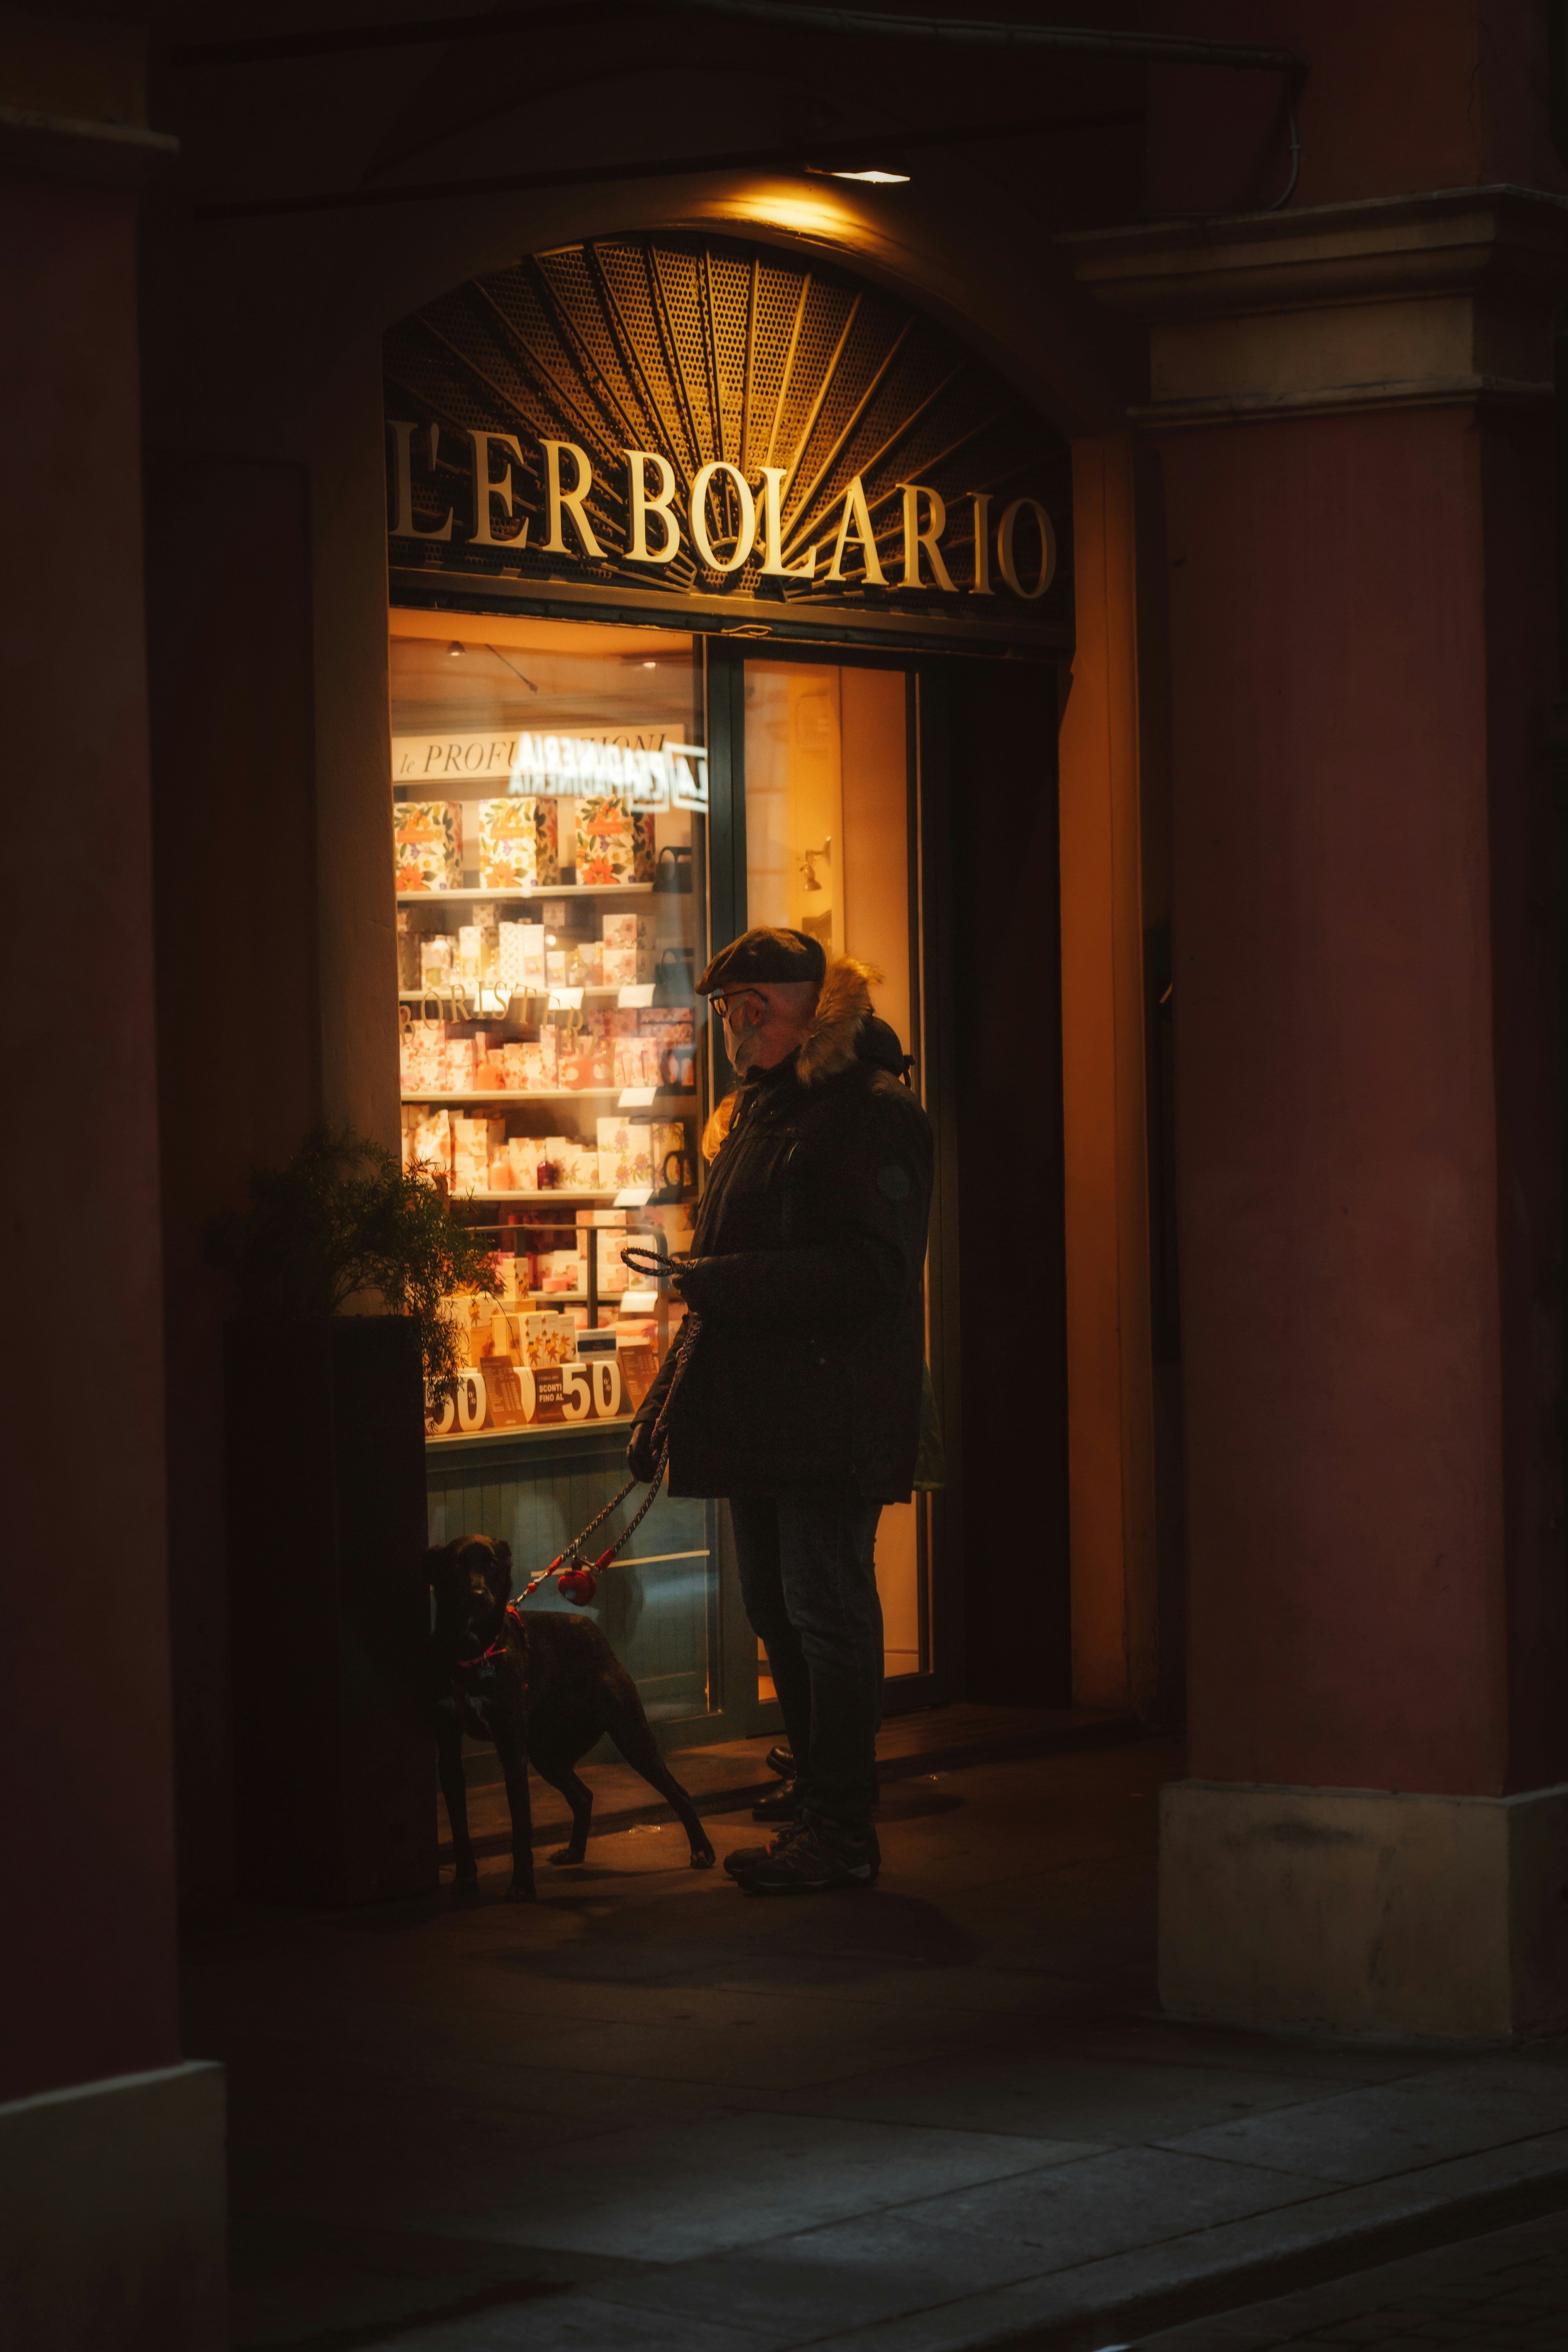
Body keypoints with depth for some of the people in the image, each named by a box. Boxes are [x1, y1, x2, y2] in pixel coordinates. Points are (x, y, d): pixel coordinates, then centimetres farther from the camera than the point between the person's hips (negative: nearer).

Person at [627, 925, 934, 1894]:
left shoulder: (873, 1117, -11)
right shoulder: (756, 1115, 18)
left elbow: (866, 1272, -20)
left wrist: (717, 1283, -22)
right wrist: (665, 1400, 20)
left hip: (832, 1414, -9)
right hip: (760, 1412, 9)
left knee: (824, 1606, -8)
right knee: (776, 1603, 15)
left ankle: (840, 1830, -6)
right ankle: (820, 1786, 28)